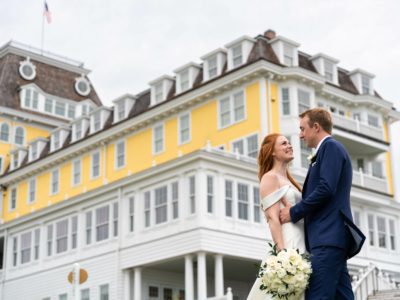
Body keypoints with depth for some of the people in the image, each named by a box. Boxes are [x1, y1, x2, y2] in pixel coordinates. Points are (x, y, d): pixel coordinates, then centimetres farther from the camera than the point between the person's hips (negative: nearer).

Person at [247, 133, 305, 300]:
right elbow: (273, 218, -13)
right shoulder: (270, 177, -2)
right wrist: (283, 254, -22)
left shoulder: (289, 181, 23)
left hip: (300, 246, 8)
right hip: (287, 245, -8)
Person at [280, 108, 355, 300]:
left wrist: (294, 212, -8)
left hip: (328, 236, -10)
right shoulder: (330, 150, 26)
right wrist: (296, 210, 10)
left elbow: (325, 189, -16)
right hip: (332, 236, 10)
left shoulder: (330, 147, -4)